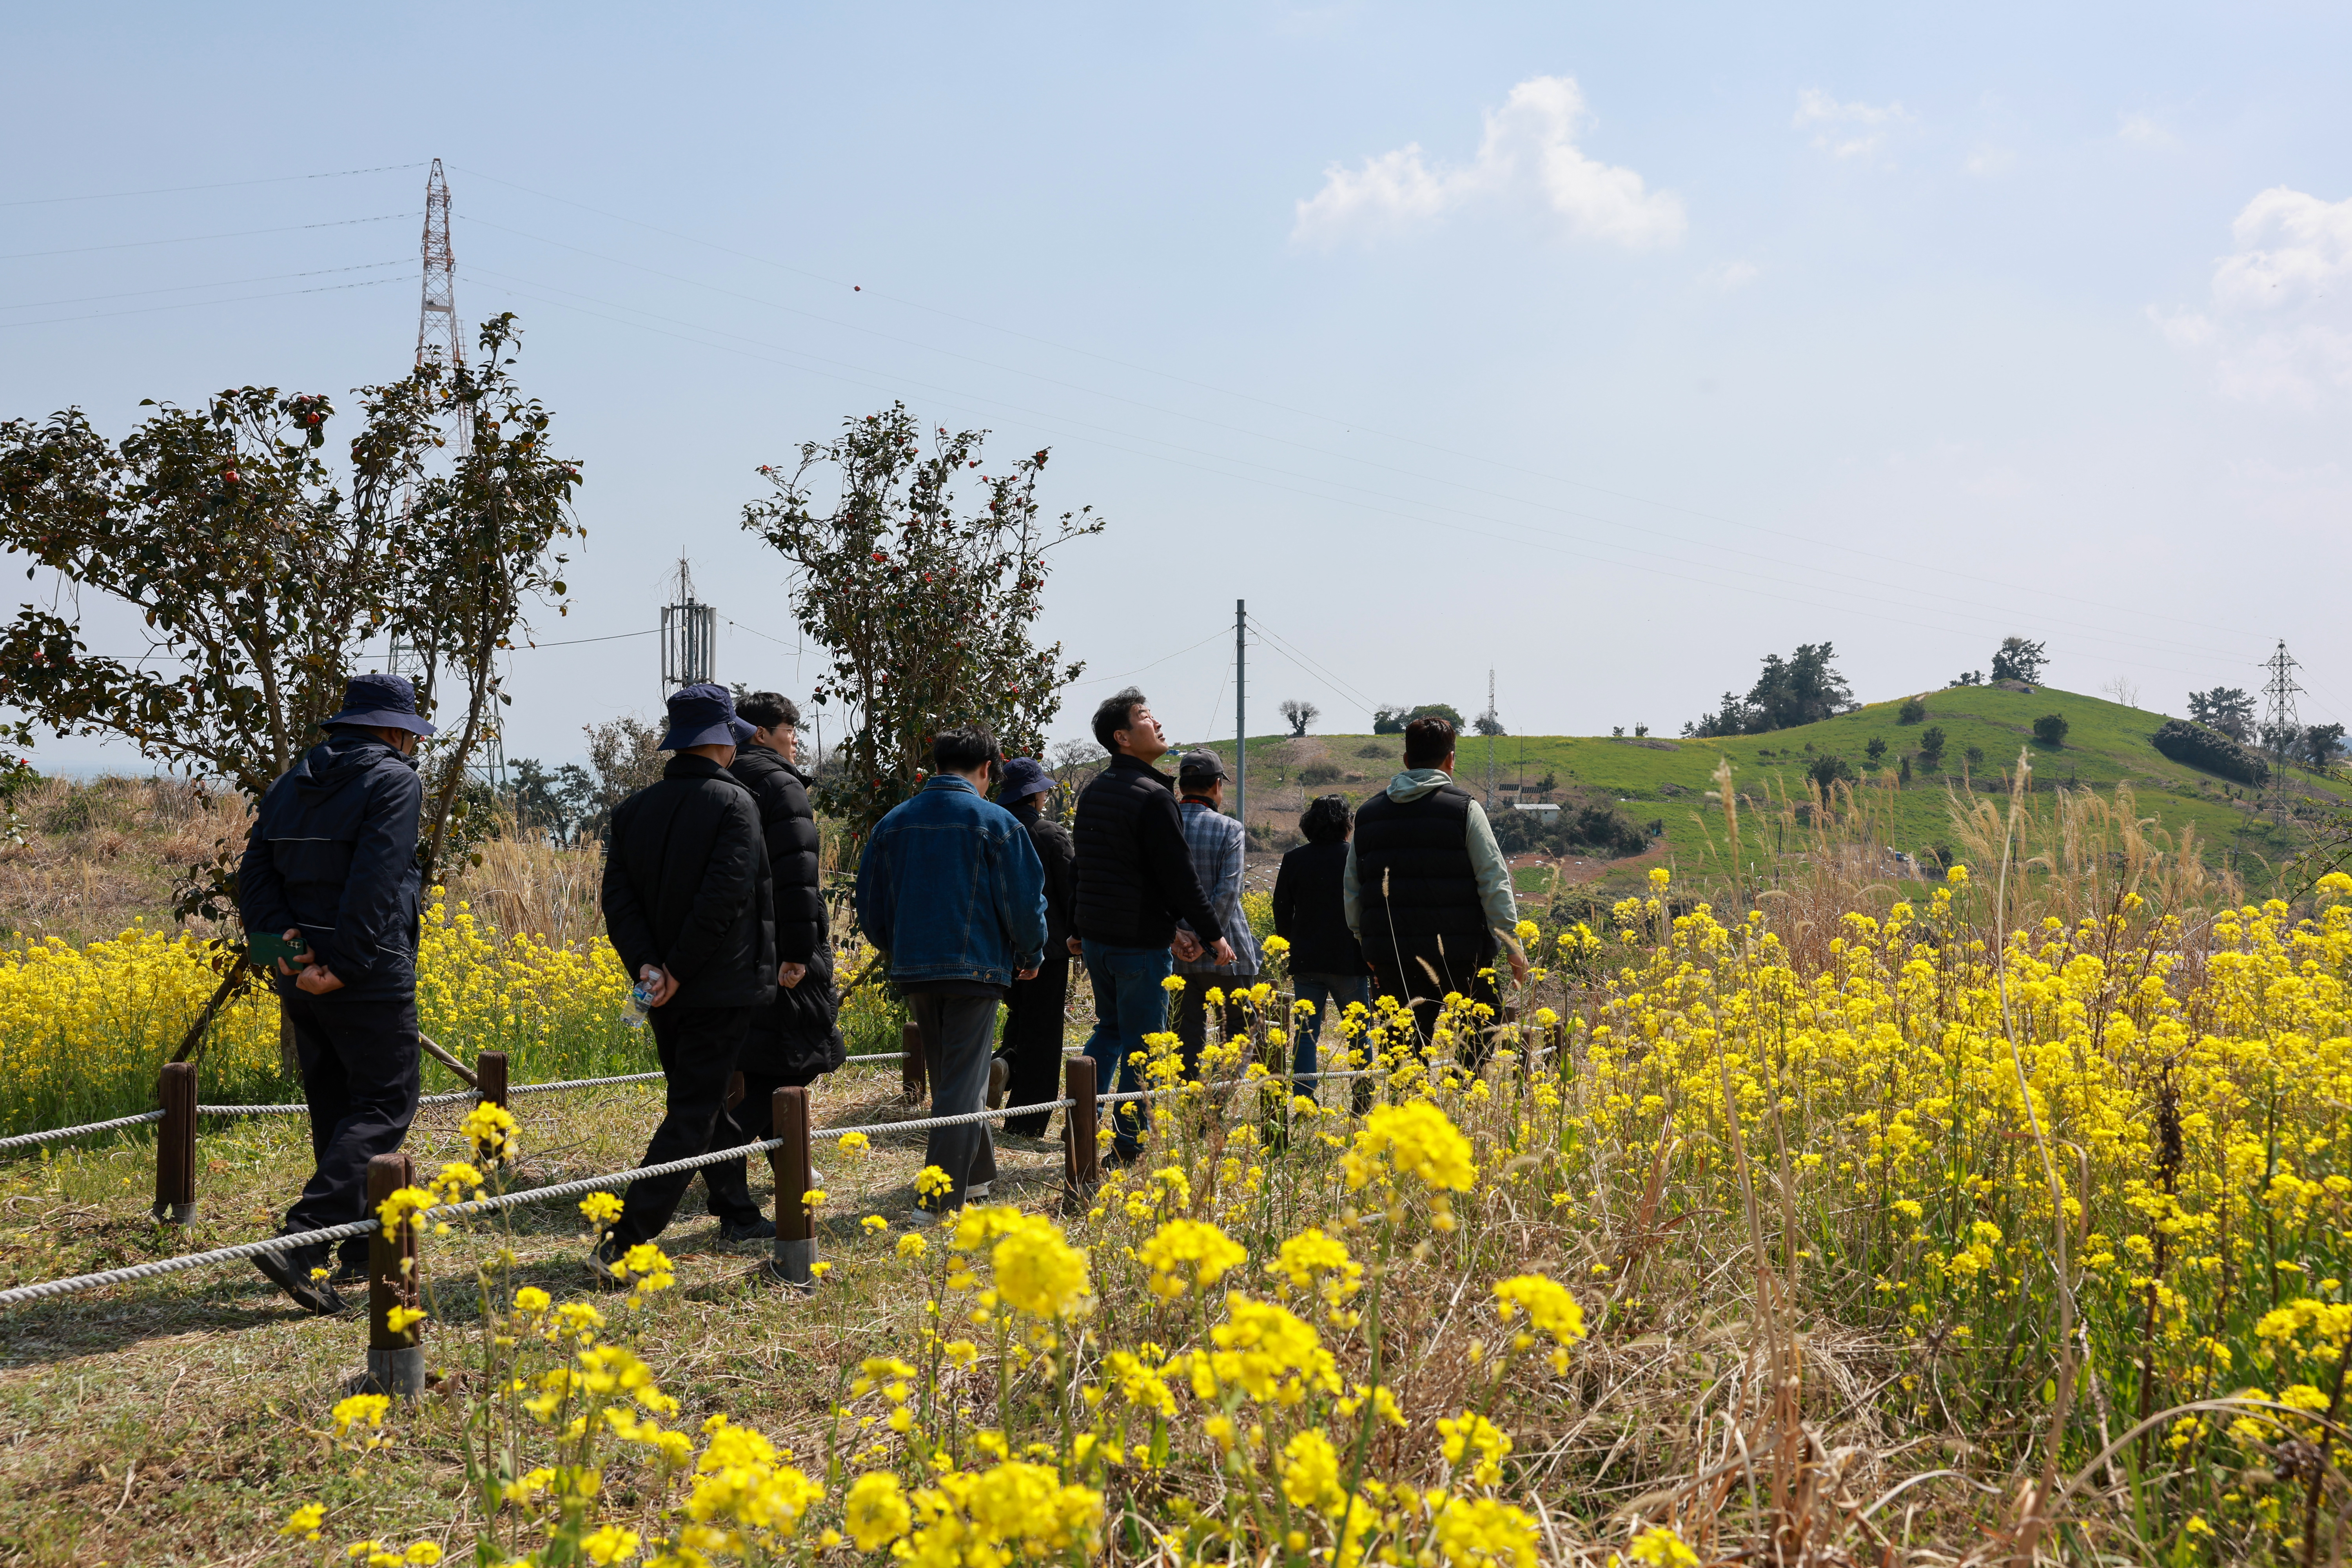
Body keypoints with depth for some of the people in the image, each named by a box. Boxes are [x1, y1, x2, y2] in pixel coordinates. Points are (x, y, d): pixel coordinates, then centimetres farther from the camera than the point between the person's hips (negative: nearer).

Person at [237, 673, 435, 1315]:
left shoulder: (293, 781, 15)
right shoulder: (395, 780, -8)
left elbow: (254, 871, 5)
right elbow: (374, 881, -20)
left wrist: (282, 939, -6)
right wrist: (347, 966, -19)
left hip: (302, 975, 8)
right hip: (368, 978, -8)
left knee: (335, 1108, 16)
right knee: (384, 1106, -3)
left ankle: (362, 1250, 22)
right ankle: (301, 1242, -17)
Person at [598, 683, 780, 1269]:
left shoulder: (633, 809, 7)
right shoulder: (733, 803, -13)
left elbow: (618, 899, -1)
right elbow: (723, 896, -22)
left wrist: (646, 965, -8)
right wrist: (679, 971, -16)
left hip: (665, 994, 7)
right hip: (722, 989, -7)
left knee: (704, 1098, 20)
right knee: (693, 1115, -4)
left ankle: (738, 1214, 32)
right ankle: (626, 1239, -12)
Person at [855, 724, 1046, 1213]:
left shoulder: (894, 822, 7)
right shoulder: (995, 822, -6)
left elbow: (871, 906, 12)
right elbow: (1025, 899, -7)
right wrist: (1031, 956, 11)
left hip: (914, 970, 5)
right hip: (975, 967, -5)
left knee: (948, 1078, 19)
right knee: (962, 1085, -2)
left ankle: (978, 1173, 32)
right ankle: (945, 1201, -7)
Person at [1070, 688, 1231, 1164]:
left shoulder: (1092, 792, 12)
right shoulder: (1152, 796, -16)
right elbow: (1179, 876, -17)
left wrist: (1170, 928, 17)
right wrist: (1213, 934, -5)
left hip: (1095, 936, 8)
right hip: (1139, 943, -8)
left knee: (1109, 1029, 22)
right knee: (1142, 1045, 0)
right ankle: (1128, 1148, 4)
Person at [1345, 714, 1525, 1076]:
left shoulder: (1369, 813, 11)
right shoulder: (1463, 809, -4)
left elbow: (1351, 891, 16)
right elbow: (1494, 881, -7)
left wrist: (1368, 943, 25)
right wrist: (1513, 947, -3)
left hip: (1393, 960, 4)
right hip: (1460, 955, -4)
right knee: (1482, 1041, 7)